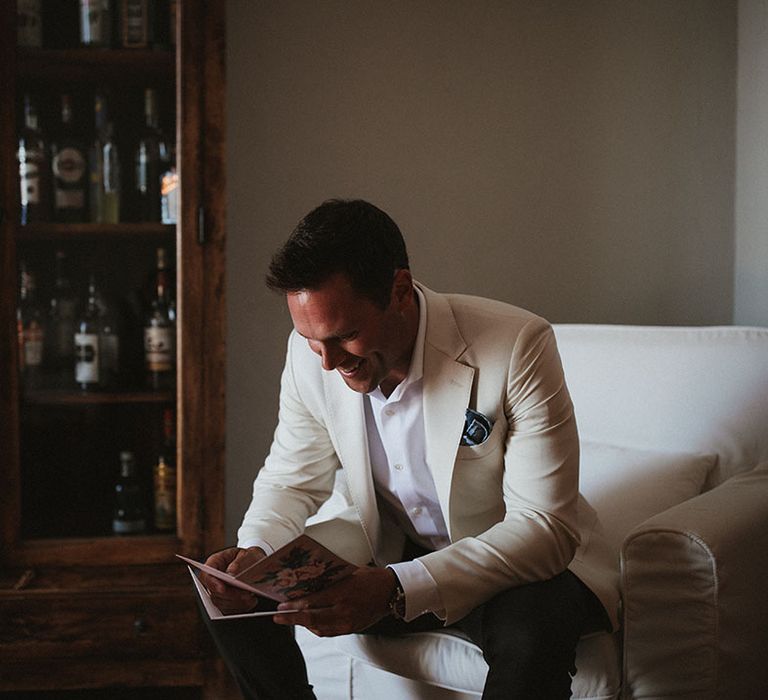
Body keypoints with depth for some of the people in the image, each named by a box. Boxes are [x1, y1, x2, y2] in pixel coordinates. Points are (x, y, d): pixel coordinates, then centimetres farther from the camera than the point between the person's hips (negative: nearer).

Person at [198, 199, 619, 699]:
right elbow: (292, 480, 4)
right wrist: (255, 551, -21)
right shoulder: (311, 353, -11)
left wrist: (396, 590, -41)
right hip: (384, 549, 5)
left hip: (517, 559, -4)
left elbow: (544, 526, -28)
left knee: (532, 630, -37)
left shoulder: (518, 347, -27)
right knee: (233, 594, -11)